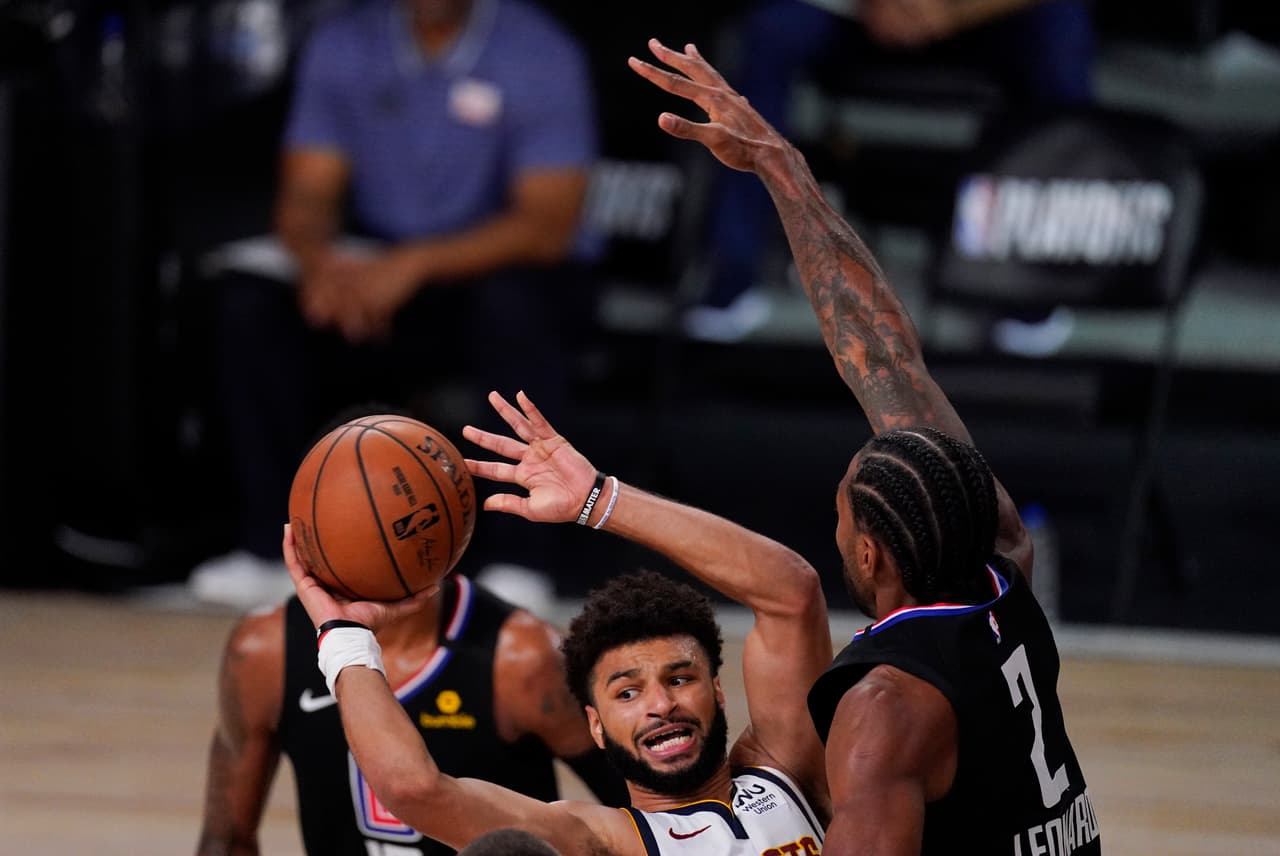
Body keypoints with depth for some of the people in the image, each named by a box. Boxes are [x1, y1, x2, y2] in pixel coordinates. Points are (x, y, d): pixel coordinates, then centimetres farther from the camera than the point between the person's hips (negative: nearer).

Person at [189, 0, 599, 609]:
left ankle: (514, 569, -33)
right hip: (377, 275, 4)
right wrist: (319, 259, -27)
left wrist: (415, 263, -32)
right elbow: (306, 195, -2)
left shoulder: (539, 55, -14)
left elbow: (549, 223, -21)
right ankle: (269, 550, -17)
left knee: (512, 306, -38)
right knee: (248, 295, -21)